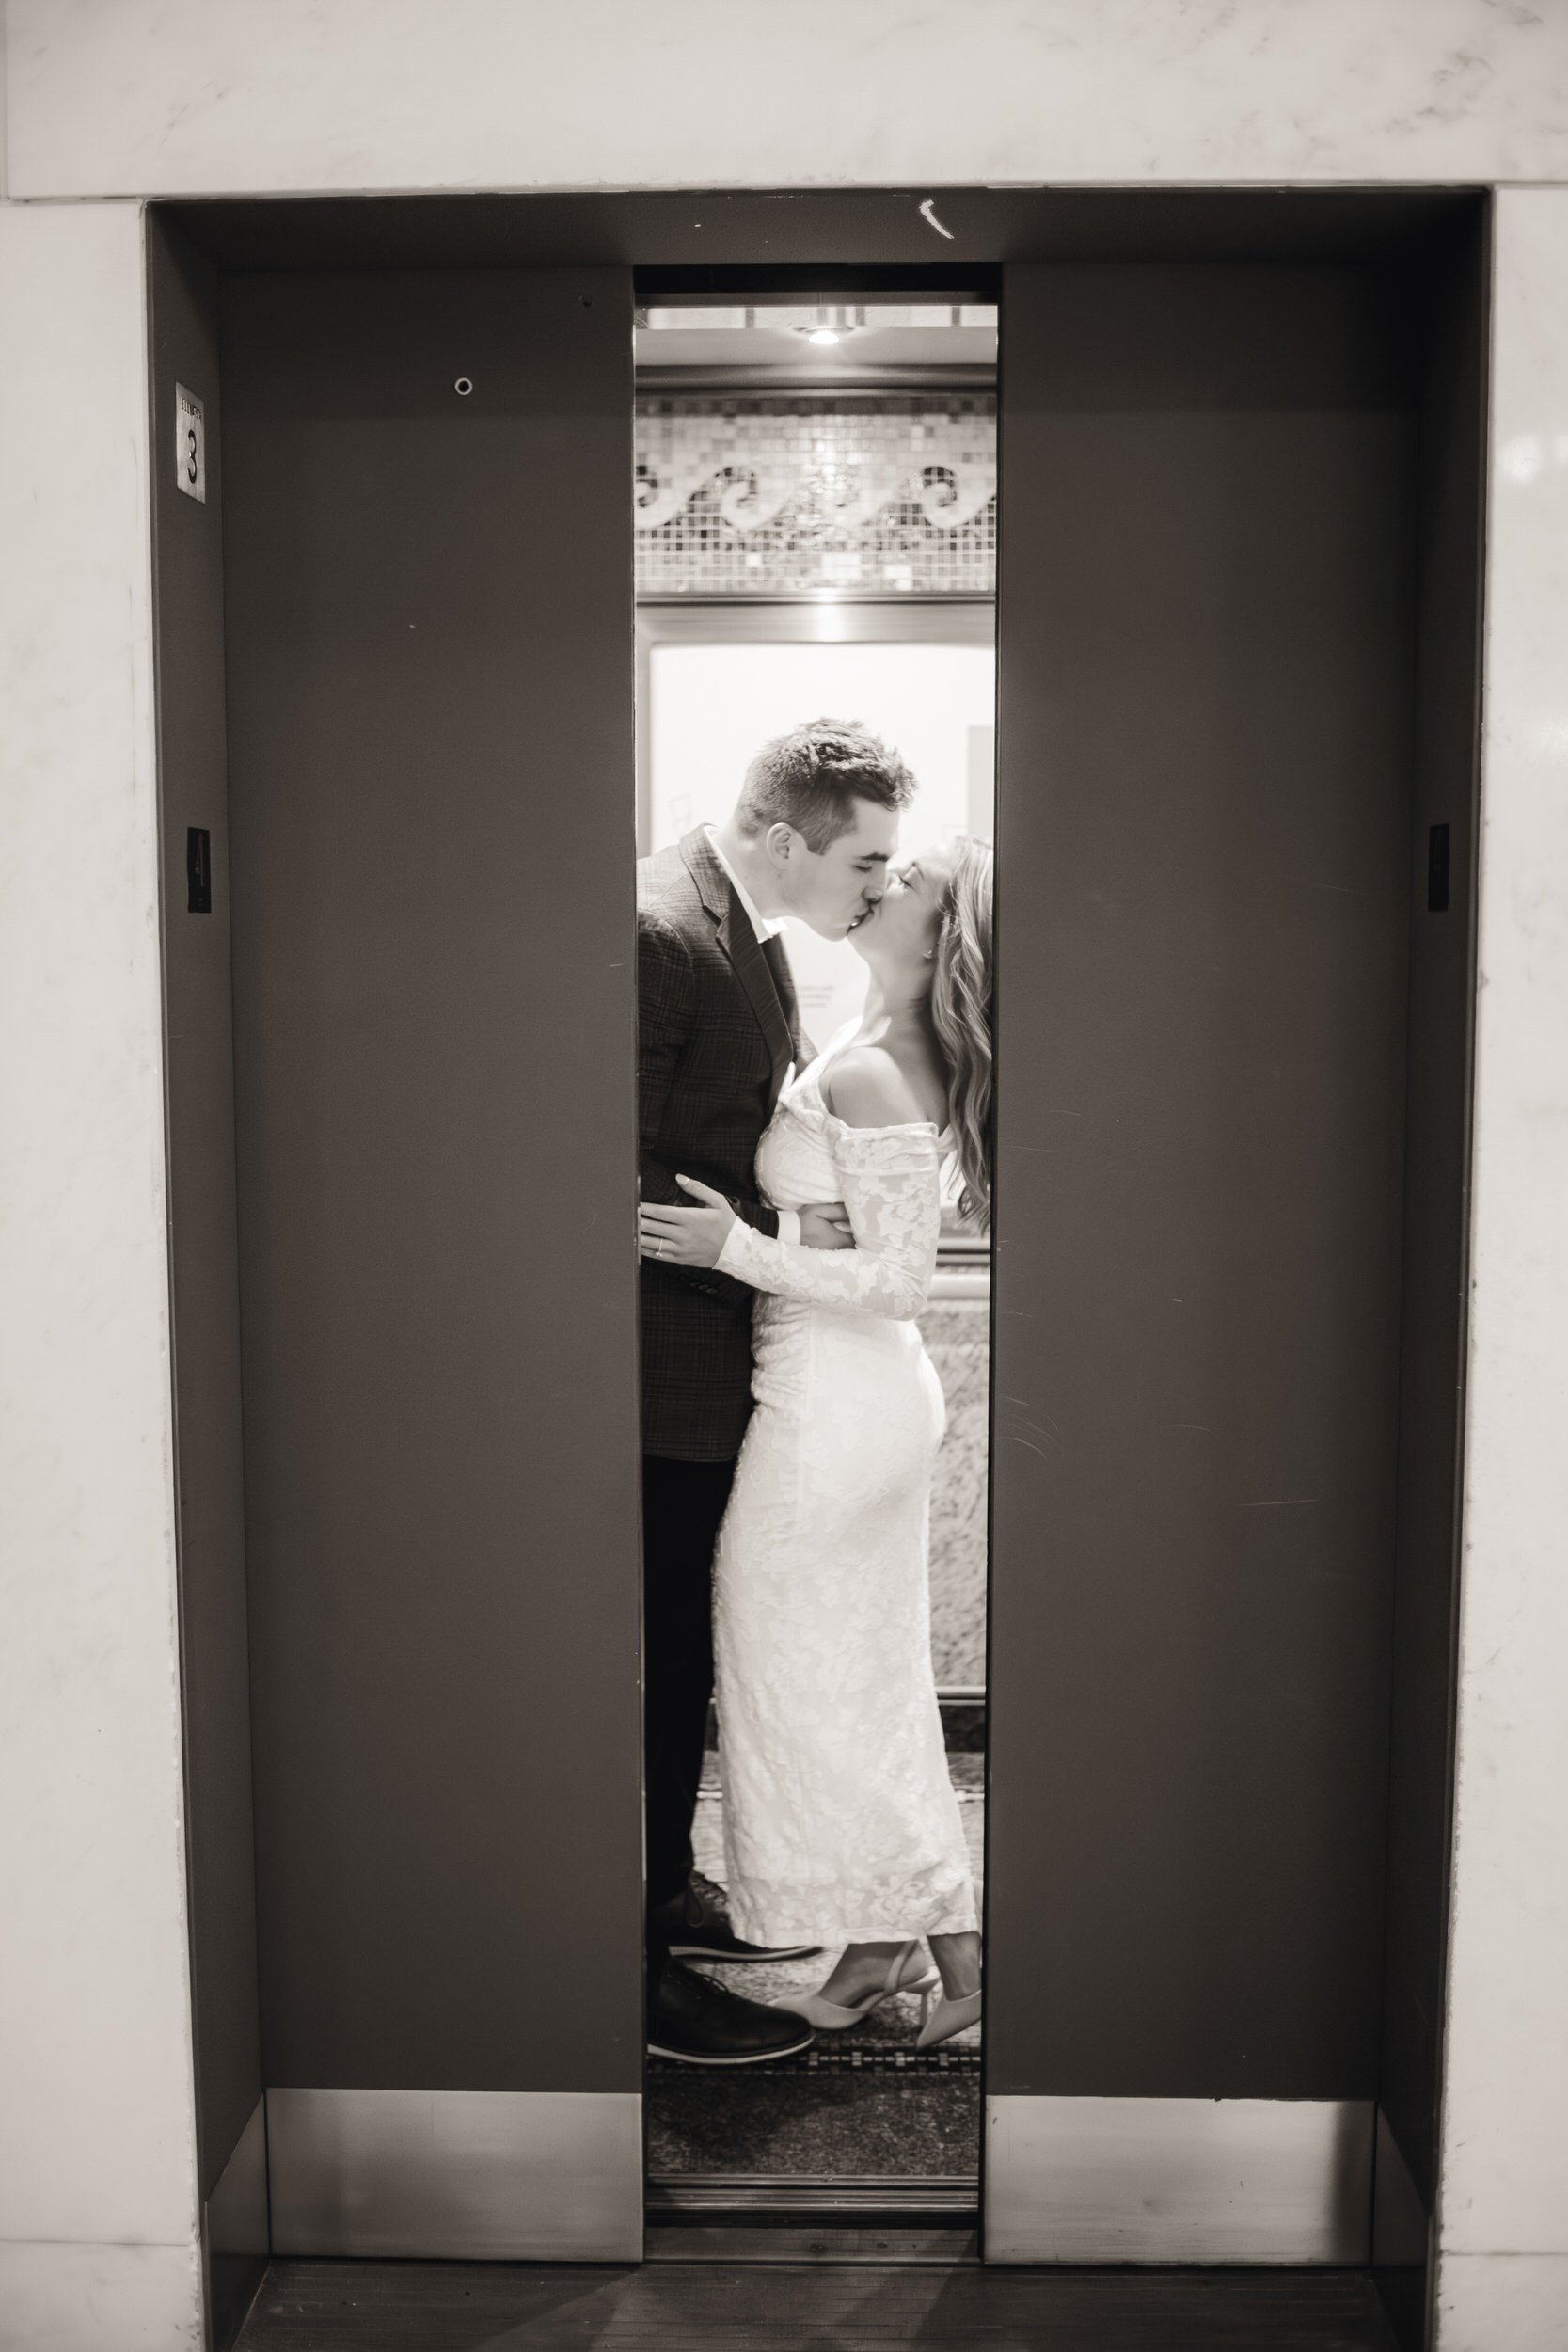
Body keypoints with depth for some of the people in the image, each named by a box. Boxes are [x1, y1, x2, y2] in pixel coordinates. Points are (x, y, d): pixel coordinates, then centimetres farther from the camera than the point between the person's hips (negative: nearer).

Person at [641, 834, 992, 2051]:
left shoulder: (867, 1078, -23)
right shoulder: (896, 1049, 6)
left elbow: (898, 1279, -24)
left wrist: (736, 1248, -22)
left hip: (831, 1405, -9)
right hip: (878, 1396, 9)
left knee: (811, 1681, 6)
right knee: (869, 1676, 17)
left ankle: (932, 1931, 16)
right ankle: (897, 1937, 30)